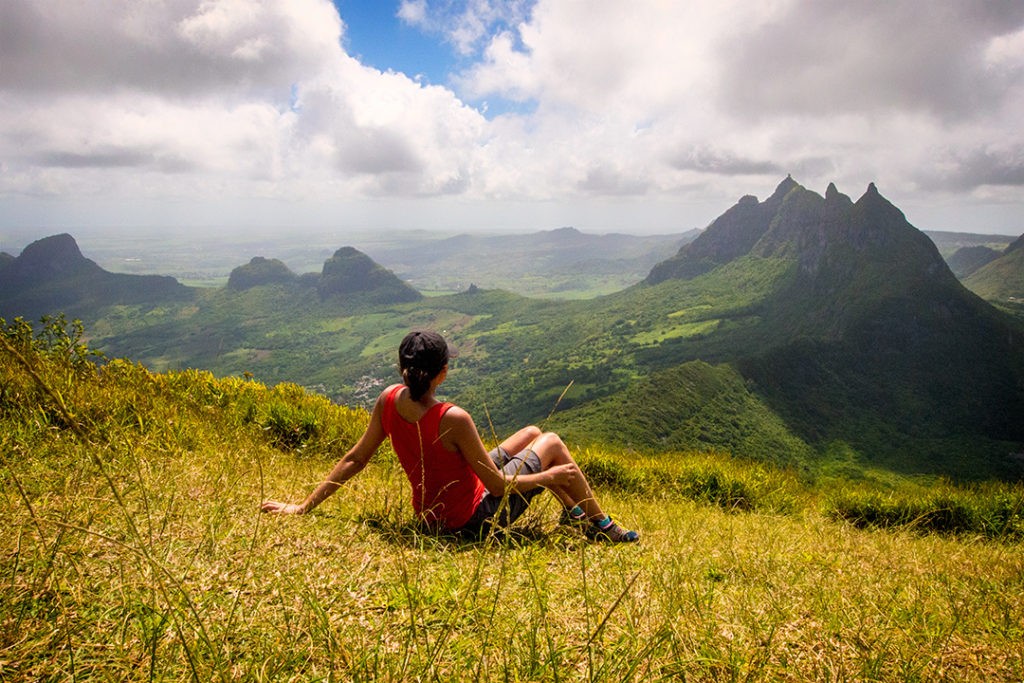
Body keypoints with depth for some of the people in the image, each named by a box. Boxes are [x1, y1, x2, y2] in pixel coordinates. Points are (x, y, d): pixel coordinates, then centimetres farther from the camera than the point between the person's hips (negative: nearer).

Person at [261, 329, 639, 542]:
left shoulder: (388, 400, -15)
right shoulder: (453, 420, -35)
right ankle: (603, 528, 28)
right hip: (477, 519, -7)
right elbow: (498, 486, -25)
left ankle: (573, 513, 38)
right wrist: (550, 476, -9)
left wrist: (304, 506, 4)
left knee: (531, 433, 19)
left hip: (431, 513, 7)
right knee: (552, 443, 10)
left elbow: (354, 459, -7)